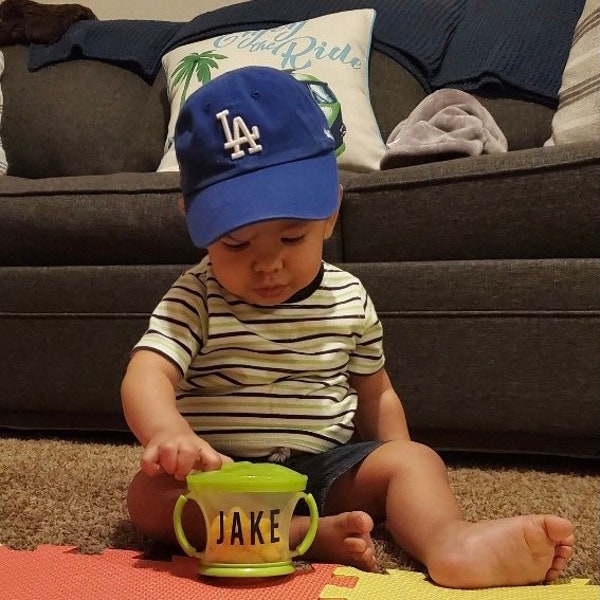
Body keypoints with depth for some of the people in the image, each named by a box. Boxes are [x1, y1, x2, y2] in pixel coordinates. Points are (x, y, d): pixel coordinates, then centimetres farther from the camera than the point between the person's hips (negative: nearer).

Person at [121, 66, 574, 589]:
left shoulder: (349, 300, 2)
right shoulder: (196, 300, -8)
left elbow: (375, 394, 14)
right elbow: (146, 376, -24)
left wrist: (399, 483, 4)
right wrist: (169, 434, -47)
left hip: (327, 468, 3)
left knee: (415, 459, -21)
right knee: (150, 495, -30)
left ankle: (450, 542, -50)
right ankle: (312, 536, -38)